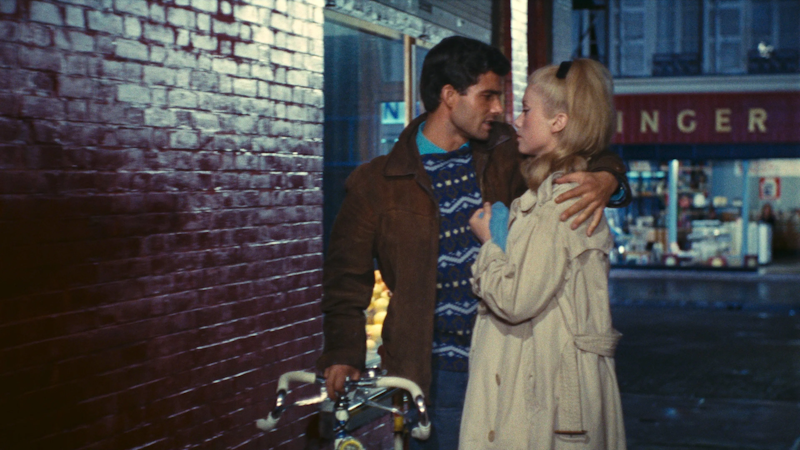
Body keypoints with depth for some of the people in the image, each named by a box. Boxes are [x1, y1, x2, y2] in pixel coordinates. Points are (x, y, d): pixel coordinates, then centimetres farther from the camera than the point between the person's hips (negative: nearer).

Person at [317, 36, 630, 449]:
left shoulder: (506, 157, 6)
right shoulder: (376, 183, 0)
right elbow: (347, 278, 6)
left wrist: (604, 179, -14)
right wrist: (343, 354, -3)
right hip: (433, 376, -2)